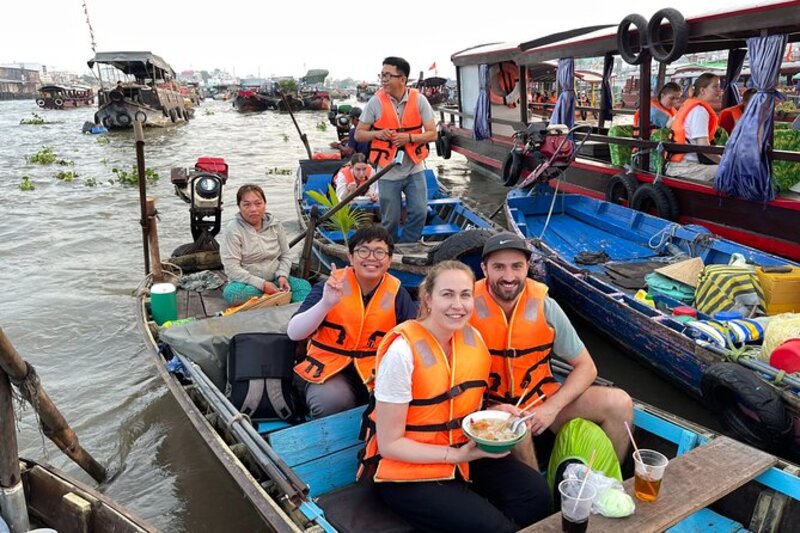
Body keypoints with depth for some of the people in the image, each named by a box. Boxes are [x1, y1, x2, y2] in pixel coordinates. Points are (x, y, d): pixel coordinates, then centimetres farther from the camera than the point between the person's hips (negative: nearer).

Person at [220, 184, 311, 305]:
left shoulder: (275, 224, 2)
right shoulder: (233, 230, -11)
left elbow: (285, 256, 9)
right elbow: (232, 268, -17)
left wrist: (282, 276, -12)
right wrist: (261, 284, -24)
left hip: (274, 280, 3)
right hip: (247, 283, -3)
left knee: (304, 286, -21)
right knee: (232, 293, -36)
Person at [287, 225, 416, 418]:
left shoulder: (397, 293, 0)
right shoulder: (331, 285, -5)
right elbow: (293, 333, -13)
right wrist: (325, 304, -30)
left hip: (377, 372, 2)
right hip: (329, 368, -1)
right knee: (331, 403, -32)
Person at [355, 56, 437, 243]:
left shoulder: (419, 100, -4)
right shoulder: (376, 101, -6)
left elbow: (432, 134, -4)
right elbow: (358, 134, -1)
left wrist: (409, 138, -20)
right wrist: (378, 133, -20)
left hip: (414, 168, 1)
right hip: (388, 172, -1)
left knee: (419, 212, -3)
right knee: (390, 220, 5)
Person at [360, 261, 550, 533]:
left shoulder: (473, 338, -1)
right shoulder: (402, 351, -22)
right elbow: (390, 443, -16)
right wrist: (456, 455, -20)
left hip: (464, 454, 6)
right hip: (408, 469, -6)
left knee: (537, 494, -13)